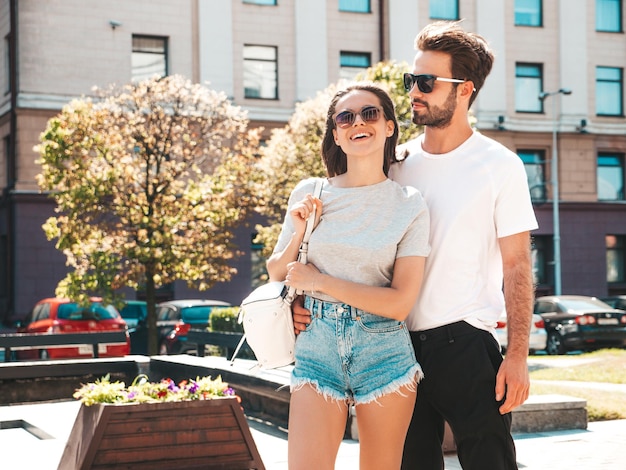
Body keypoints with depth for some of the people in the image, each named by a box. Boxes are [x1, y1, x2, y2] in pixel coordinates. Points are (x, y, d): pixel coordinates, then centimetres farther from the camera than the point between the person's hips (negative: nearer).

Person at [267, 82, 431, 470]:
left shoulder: (410, 205, -2)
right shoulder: (309, 193, 4)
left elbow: (400, 302, -8)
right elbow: (276, 274, 12)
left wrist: (320, 281, -10)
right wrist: (298, 234, -7)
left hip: (384, 351, -1)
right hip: (317, 349, 1)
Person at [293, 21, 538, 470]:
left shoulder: (500, 166, -3)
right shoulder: (397, 164, 8)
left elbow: (517, 266, -4)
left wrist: (518, 355, -11)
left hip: (468, 343, -4)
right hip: (401, 343, 4)